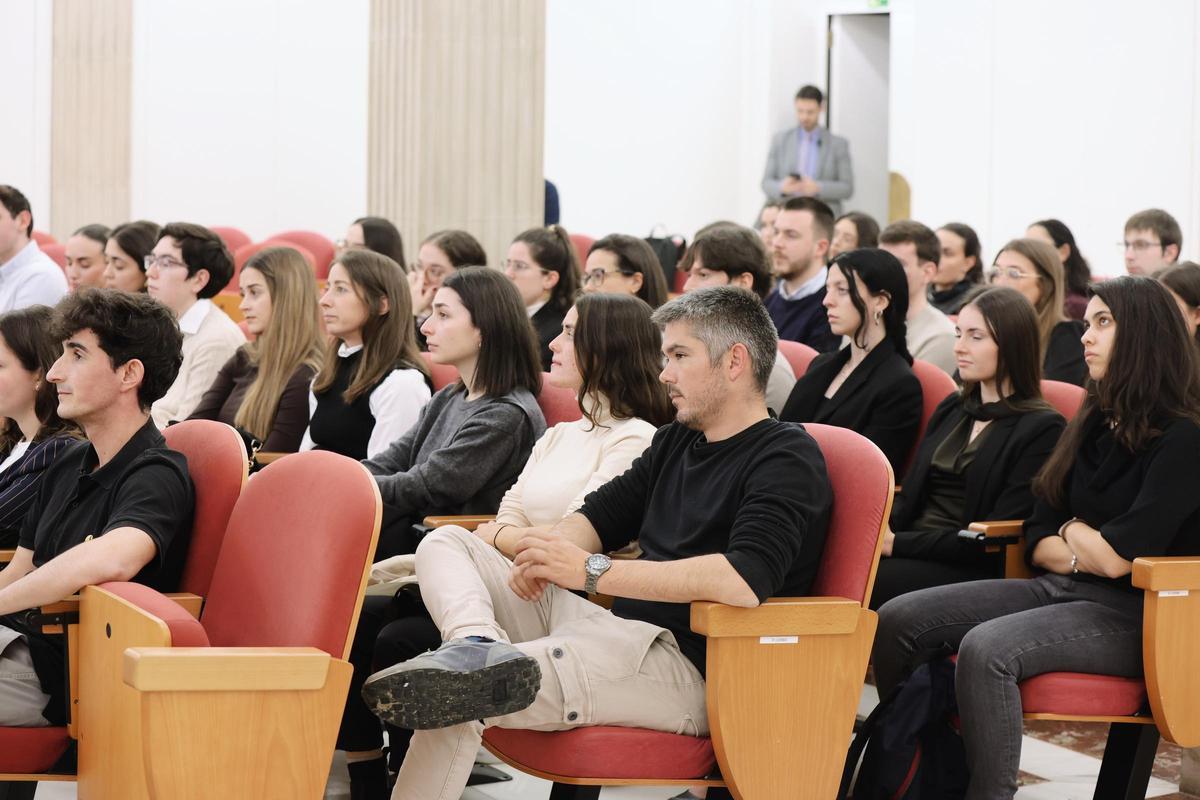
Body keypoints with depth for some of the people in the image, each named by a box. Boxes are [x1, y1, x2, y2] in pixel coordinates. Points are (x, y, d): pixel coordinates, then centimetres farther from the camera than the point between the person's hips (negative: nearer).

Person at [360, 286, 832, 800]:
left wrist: (591, 571, -24)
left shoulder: (788, 459, -9)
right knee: (445, 542, -4)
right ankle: (479, 646, -34)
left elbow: (746, 580, -27)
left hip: (690, 667, -10)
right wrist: (547, 552, -3)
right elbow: (600, 515, 26)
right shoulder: (676, 441, 22)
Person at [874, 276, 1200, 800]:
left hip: (1130, 615, -8)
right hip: (1062, 589, 8)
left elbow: (1120, 556, -18)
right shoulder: (1093, 425, 14)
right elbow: (1038, 540, 13)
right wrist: (1085, 554, -9)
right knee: (897, 622, -9)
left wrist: (1074, 531, 3)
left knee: (986, 649, -34)